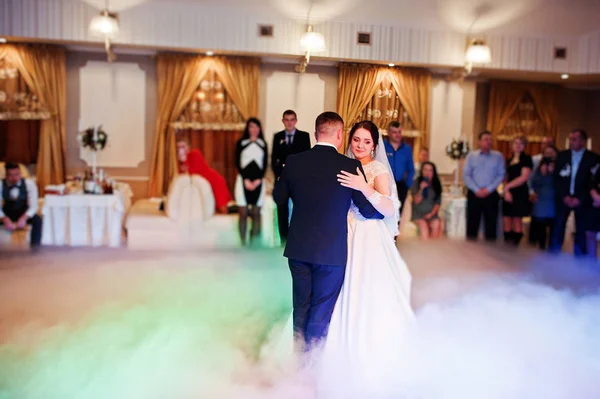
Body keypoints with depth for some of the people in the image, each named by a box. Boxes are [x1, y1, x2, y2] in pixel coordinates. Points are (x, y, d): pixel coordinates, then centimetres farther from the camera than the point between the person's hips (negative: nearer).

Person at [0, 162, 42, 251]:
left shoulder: (29, 183, -15)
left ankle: (35, 246, -20)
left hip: (24, 214, -1)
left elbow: (33, 206, -17)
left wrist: (24, 218, -36)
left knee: (37, 220, -32)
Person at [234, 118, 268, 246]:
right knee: (243, 214, -3)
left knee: (256, 214, 1)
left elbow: (265, 164, 8)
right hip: (243, 180, -2)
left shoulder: (263, 144, 11)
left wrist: (258, 180, -6)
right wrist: (246, 180, -8)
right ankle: (243, 244, 1)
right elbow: (237, 163, 1)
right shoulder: (241, 143, 6)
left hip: (258, 181, 2)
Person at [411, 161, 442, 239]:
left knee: (436, 224, -29)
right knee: (423, 225, -32)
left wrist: (431, 213, -9)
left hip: (432, 213, 2)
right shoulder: (417, 182, 1)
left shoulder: (436, 184, 7)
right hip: (418, 214, -2)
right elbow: (416, 201, -5)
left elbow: (438, 202, 6)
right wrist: (421, 189, -19)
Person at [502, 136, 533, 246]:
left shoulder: (526, 159, 0)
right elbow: (506, 178, 14)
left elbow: (524, 178, -10)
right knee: (507, 222, 2)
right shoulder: (509, 161, 18)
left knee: (517, 222, -4)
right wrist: (506, 191, -4)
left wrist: (507, 186, -7)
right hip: (508, 193, 6)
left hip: (520, 194, -6)